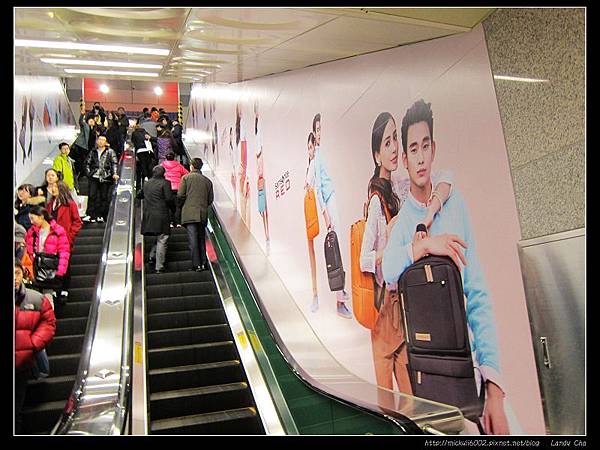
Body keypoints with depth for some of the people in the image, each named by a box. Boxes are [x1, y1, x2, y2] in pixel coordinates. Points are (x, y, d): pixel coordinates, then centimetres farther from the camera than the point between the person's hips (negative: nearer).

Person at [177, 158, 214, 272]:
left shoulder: (186, 177, 0)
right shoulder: (208, 181, 10)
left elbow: (180, 195, -6)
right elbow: (210, 199, 9)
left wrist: (181, 206, 12)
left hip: (189, 214, -4)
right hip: (203, 214, 4)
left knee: (193, 240, -3)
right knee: (201, 239, 12)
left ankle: (197, 265, -5)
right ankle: (204, 263, 10)